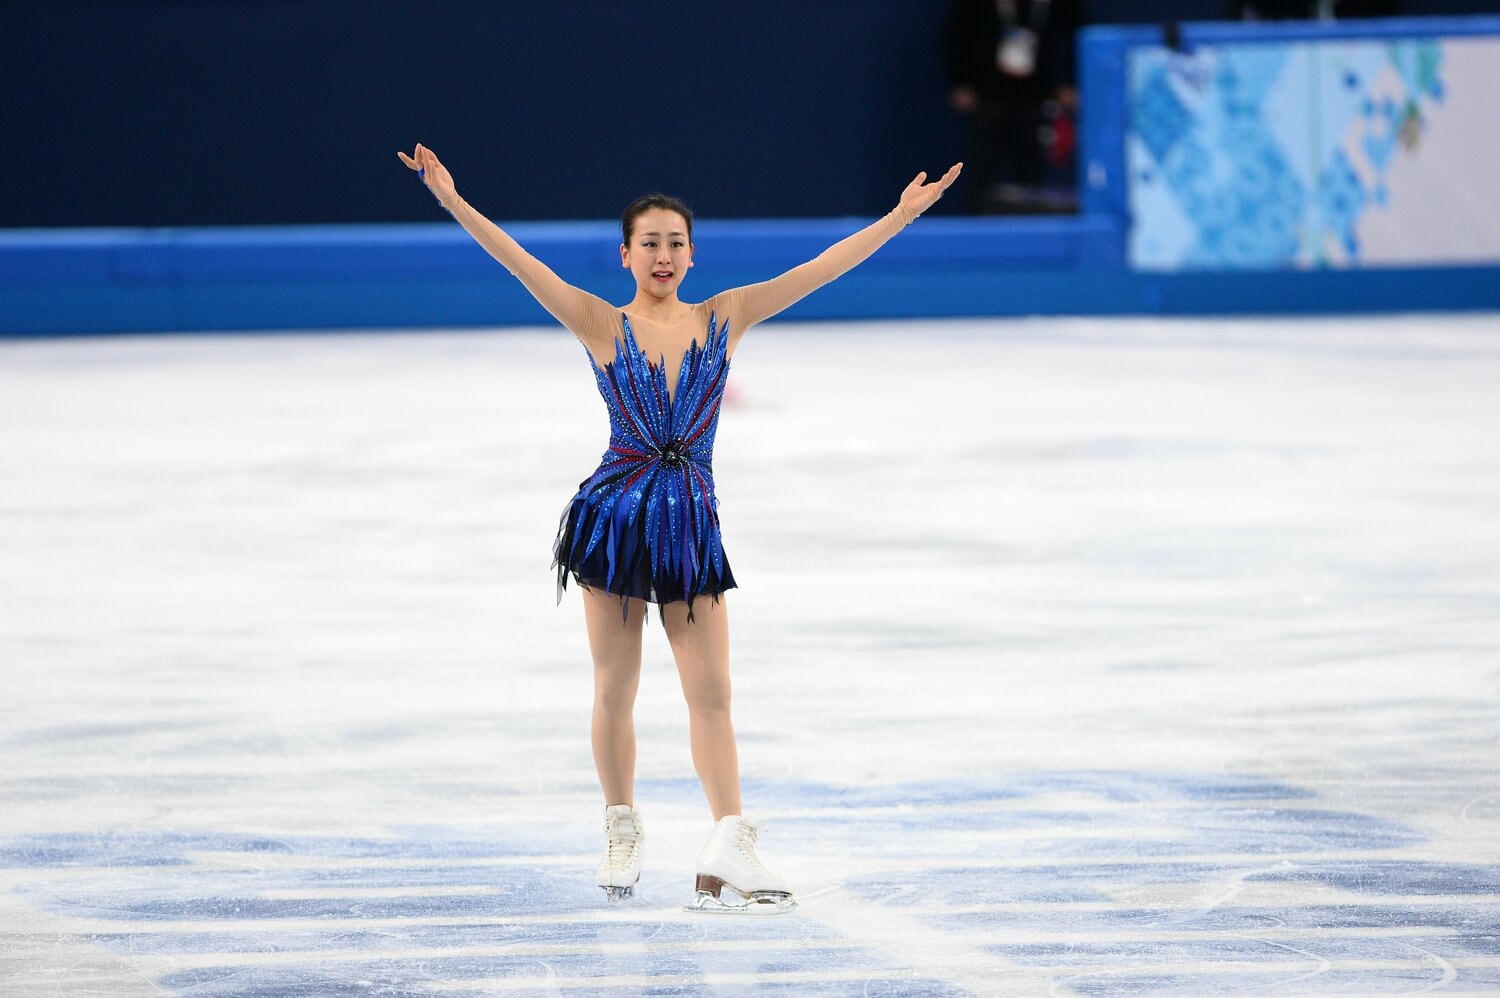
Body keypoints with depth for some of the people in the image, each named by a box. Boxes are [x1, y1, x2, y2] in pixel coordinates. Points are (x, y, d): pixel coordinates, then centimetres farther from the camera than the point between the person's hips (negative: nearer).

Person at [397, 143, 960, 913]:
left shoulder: (723, 318, 5)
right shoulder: (603, 325, -1)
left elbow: (820, 269, 5)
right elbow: (522, 265, -10)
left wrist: (903, 215, 2)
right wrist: (453, 201, -21)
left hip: (690, 519, 2)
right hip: (616, 510, -2)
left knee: (712, 692, -4)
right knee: (615, 689, 6)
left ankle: (728, 847, -9)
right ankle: (622, 835, 21)